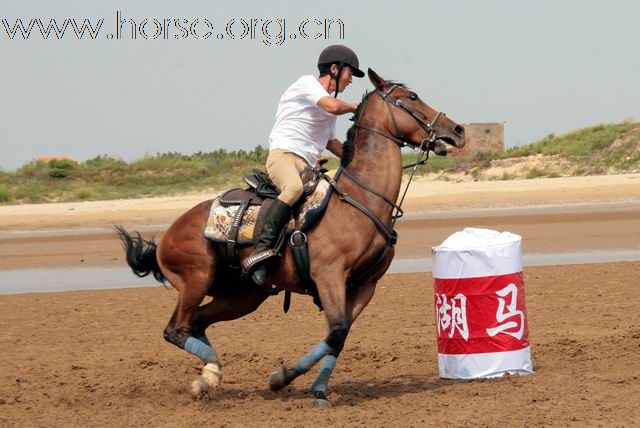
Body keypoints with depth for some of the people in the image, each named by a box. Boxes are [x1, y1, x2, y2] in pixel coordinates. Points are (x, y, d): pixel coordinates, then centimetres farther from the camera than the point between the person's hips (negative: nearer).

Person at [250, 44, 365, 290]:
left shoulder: (327, 101, 30)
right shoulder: (307, 84, 2)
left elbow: (330, 142, 40)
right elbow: (333, 106, -17)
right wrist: (354, 107, 3)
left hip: (308, 167, 10)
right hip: (283, 154, -10)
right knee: (294, 187, -40)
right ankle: (260, 254, -47)